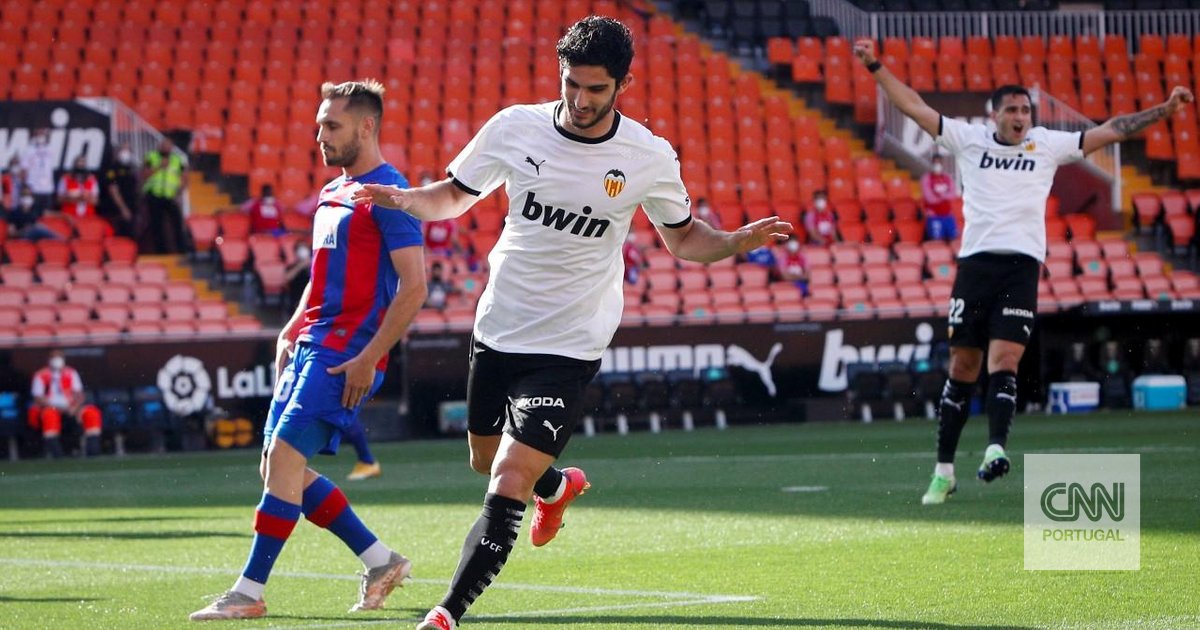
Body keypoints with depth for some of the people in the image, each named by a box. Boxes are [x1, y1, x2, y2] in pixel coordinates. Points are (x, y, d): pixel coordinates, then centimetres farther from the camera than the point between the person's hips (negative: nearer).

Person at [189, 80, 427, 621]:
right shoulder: (332, 193, 18)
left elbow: (414, 286, -16)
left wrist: (369, 357, -19)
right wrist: (290, 333, 16)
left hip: (346, 353, -10)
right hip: (310, 347, 10)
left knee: (284, 456, -15)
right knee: (279, 467, 7)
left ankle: (250, 591, -12)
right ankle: (381, 561, 15)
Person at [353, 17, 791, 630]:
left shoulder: (649, 158, -10)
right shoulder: (515, 127, -7)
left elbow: (683, 238, 6)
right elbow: (452, 198, 7)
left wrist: (736, 242, -14)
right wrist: (401, 197, -14)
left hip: (568, 346, -4)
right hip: (497, 328, 4)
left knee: (508, 486, -15)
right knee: (486, 461, 22)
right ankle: (559, 486, 55)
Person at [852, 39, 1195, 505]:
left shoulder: (1048, 145, 11)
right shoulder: (969, 139, 11)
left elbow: (1109, 132, 11)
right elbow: (913, 107, 12)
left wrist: (1163, 110, 5)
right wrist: (875, 66, 8)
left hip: (1022, 266, -1)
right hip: (976, 262, 1)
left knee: (1004, 360, -16)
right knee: (962, 367, 2)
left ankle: (995, 449, -30)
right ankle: (944, 470, 7)